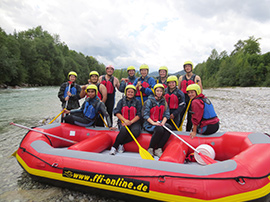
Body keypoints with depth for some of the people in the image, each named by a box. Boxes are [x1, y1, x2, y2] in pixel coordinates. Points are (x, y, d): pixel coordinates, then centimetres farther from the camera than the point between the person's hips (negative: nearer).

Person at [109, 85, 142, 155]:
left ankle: (120, 144, -15)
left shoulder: (137, 102, 8)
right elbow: (117, 113, 1)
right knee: (124, 130, -34)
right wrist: (125, 120, -14)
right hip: (123, 121, -1)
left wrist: (131, 122, -13)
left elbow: (138, 115, 2)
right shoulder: (121, 101, 9)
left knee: (136, 132, -30)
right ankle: (114, 147, -18)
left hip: (134, 122, 1)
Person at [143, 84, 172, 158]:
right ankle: (150, 149, -15)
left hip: (160, 122, 5)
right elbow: (145, 115, -9)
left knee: (169, 128, -26)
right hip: (149, 124, -5)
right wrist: (153, 123, -22)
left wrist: (163, 122, -12)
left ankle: (158, 149, -20)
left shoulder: (164, 102, 12)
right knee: (159, 130, -34)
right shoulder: (149, 101, -3)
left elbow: (166, 114, 7)